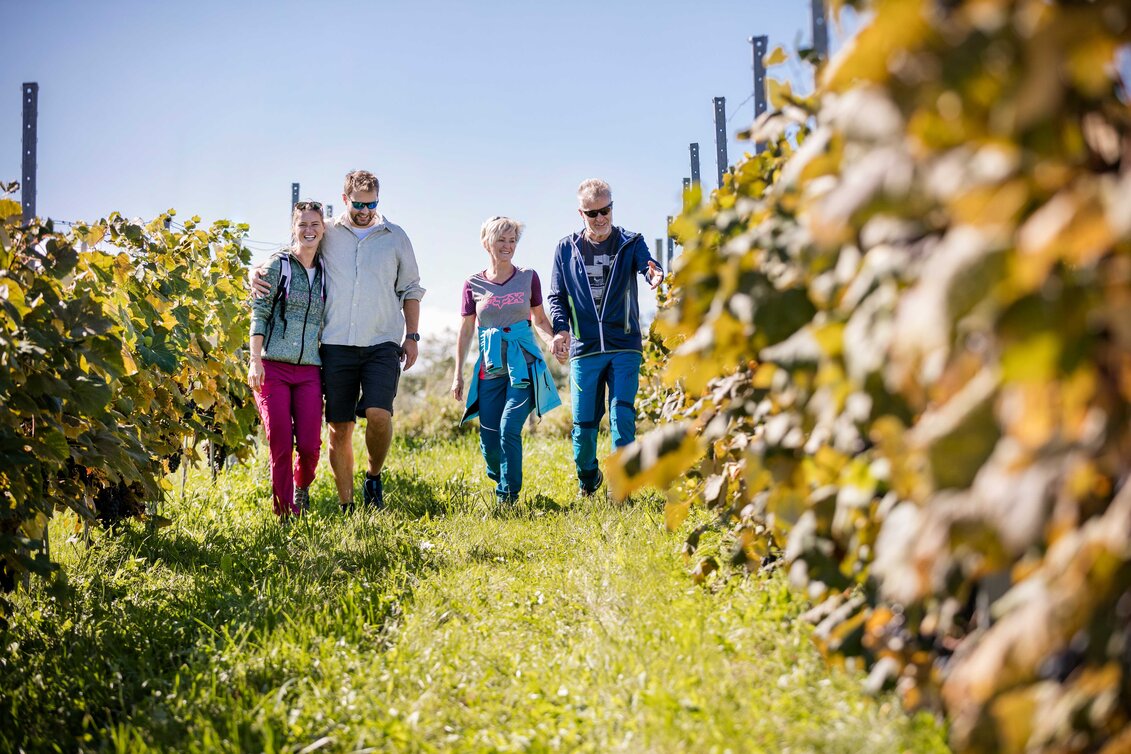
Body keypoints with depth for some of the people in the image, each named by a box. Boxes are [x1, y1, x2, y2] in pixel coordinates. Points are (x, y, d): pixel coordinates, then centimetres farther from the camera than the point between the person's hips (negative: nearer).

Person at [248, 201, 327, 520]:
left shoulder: (325, 272, 13)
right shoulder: (278, 265, 2)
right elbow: (259, 313, -1)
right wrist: (255, 360, -10)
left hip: (309, 371, 3)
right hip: (273, 367, -3)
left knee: (310, 445, -5)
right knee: (280, 444, -5)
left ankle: (302, 486, 28)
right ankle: (285, 513, 6)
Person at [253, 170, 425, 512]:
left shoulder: (395, 237, 9)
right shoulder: (326, 234, 7)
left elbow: (410, 289, 15)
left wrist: (412, 336, 8)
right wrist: (259, 274, -4)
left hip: (382, 343, 0)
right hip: (336, 344, 1)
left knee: (378, 413, -19)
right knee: (339, 428, 1)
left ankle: (374, 476, 8)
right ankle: (346, 506, 10)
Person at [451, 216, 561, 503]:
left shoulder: (528, 278, 4)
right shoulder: (473, 285, 4)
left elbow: (539, 319, 14)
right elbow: (465, 331, 10)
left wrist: (553, 341, -7)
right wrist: (458, 374, 9)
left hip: (524, 364, -1)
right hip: (490, 369, 1)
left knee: (509, 429, -16)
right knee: (489, 439, -1)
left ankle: (508, 495, -2)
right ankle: (499, 477, 31)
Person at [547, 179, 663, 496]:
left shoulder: (631, 243, 4)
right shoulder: (566, 249, 8)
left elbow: (648, 265, -16)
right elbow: (557, 297, 9)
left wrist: (655, 275, -41)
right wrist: (561, 329, -10)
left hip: (625, 347, -1)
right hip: (584, 349, 1)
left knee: (622, 416, -13)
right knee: (583, 422, 4)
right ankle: (587, 479, 29)